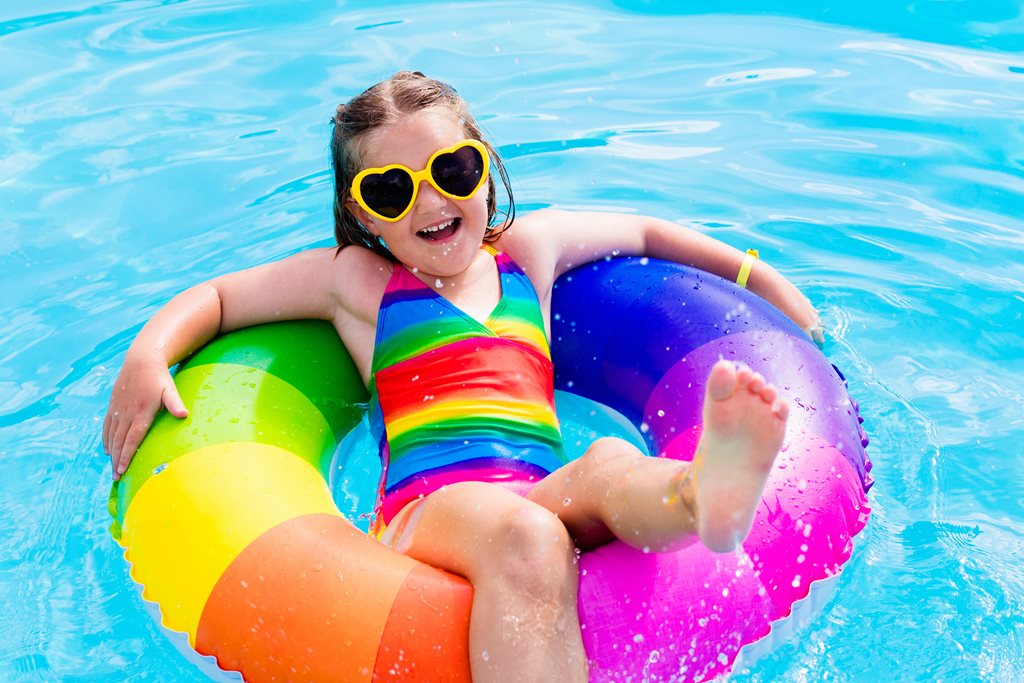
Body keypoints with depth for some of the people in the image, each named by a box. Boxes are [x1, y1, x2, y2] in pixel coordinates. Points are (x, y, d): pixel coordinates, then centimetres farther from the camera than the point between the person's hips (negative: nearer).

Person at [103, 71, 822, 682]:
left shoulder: (528, 248, 24)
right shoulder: (357, 279, 18)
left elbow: (646, 232, 37)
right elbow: (214, 297, 23)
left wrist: (761, 276, 35)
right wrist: (149, 355, 2)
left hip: (545, 495, 2)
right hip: (425, 507, -1)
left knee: (610, 466, -35)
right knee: (525, 536, -38)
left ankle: (708, 491, -66)